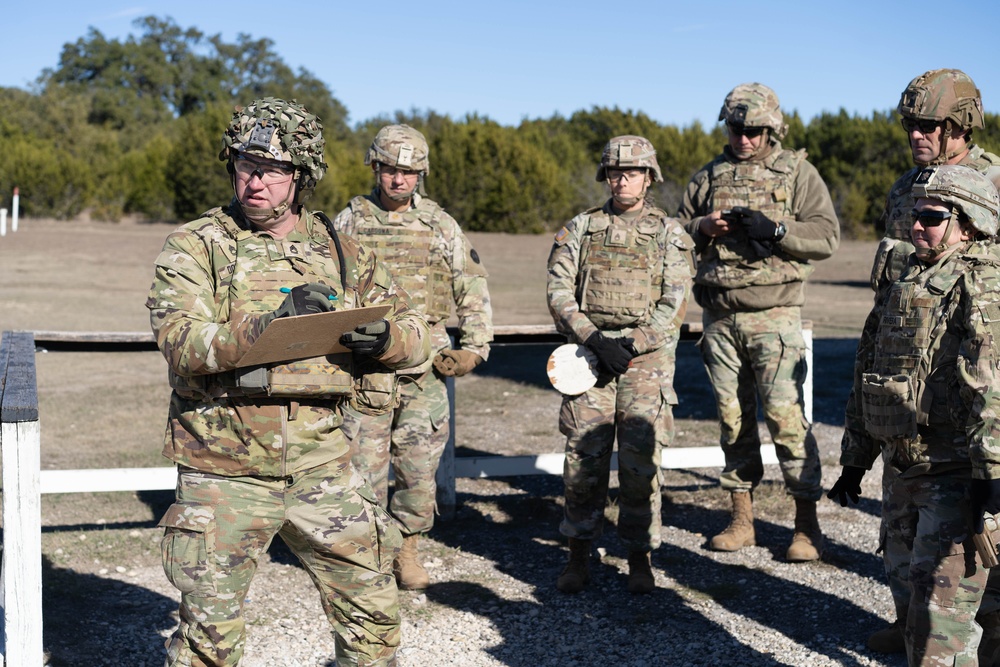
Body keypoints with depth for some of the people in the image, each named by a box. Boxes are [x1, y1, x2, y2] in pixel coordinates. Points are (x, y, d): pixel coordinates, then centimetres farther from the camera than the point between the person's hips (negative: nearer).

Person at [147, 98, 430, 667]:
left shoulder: (340, 253, 7)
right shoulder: (196, 247, -2)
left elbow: (416, 332, 8)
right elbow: (181, 342, -17)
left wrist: (383, 338, -15)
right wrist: (270, 324, -29)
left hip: (323, 467, 3)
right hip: (226, 471, -3)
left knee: (375, 616, 11)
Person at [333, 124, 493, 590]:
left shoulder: (440, 225, 9)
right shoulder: (349, 222, 5)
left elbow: (473, 289, 13)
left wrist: (475, 347, 4)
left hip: (426, 370, 2)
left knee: (421, 466, 6)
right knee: (365, 464, 1)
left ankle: (408, 551, 24)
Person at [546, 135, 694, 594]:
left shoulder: (669, 234, 7)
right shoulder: (580, 229, 10)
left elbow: (673, 304, -1)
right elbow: (559, 293, 2)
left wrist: (631, 345, -14)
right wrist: (596, 341, -11)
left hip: (646, 356, -1)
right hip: (588, 354, 1)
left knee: (642, 463, -1)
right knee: (583, 460, 0)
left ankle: (639, 559, 12)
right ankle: (578, 557, 14)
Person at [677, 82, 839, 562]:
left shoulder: (797, 172, 4)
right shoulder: (708, 177, 14)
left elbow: (827, 236, -3)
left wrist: (776, 229, -18)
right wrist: (703, 227, -4)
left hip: (773, 314, -4)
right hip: (719, 317, 4)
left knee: (786, 416, -8)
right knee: (733, 418, 8)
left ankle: (807, 524, 2)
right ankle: (741, 519, 18)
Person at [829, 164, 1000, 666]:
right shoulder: (901, 280, 15)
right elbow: (869, 373, 20)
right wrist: (854, 459, 22)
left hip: (957, 475, -9)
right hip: (901, 469, 9)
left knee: (941, 611, -9)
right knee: (910, 600, 16)